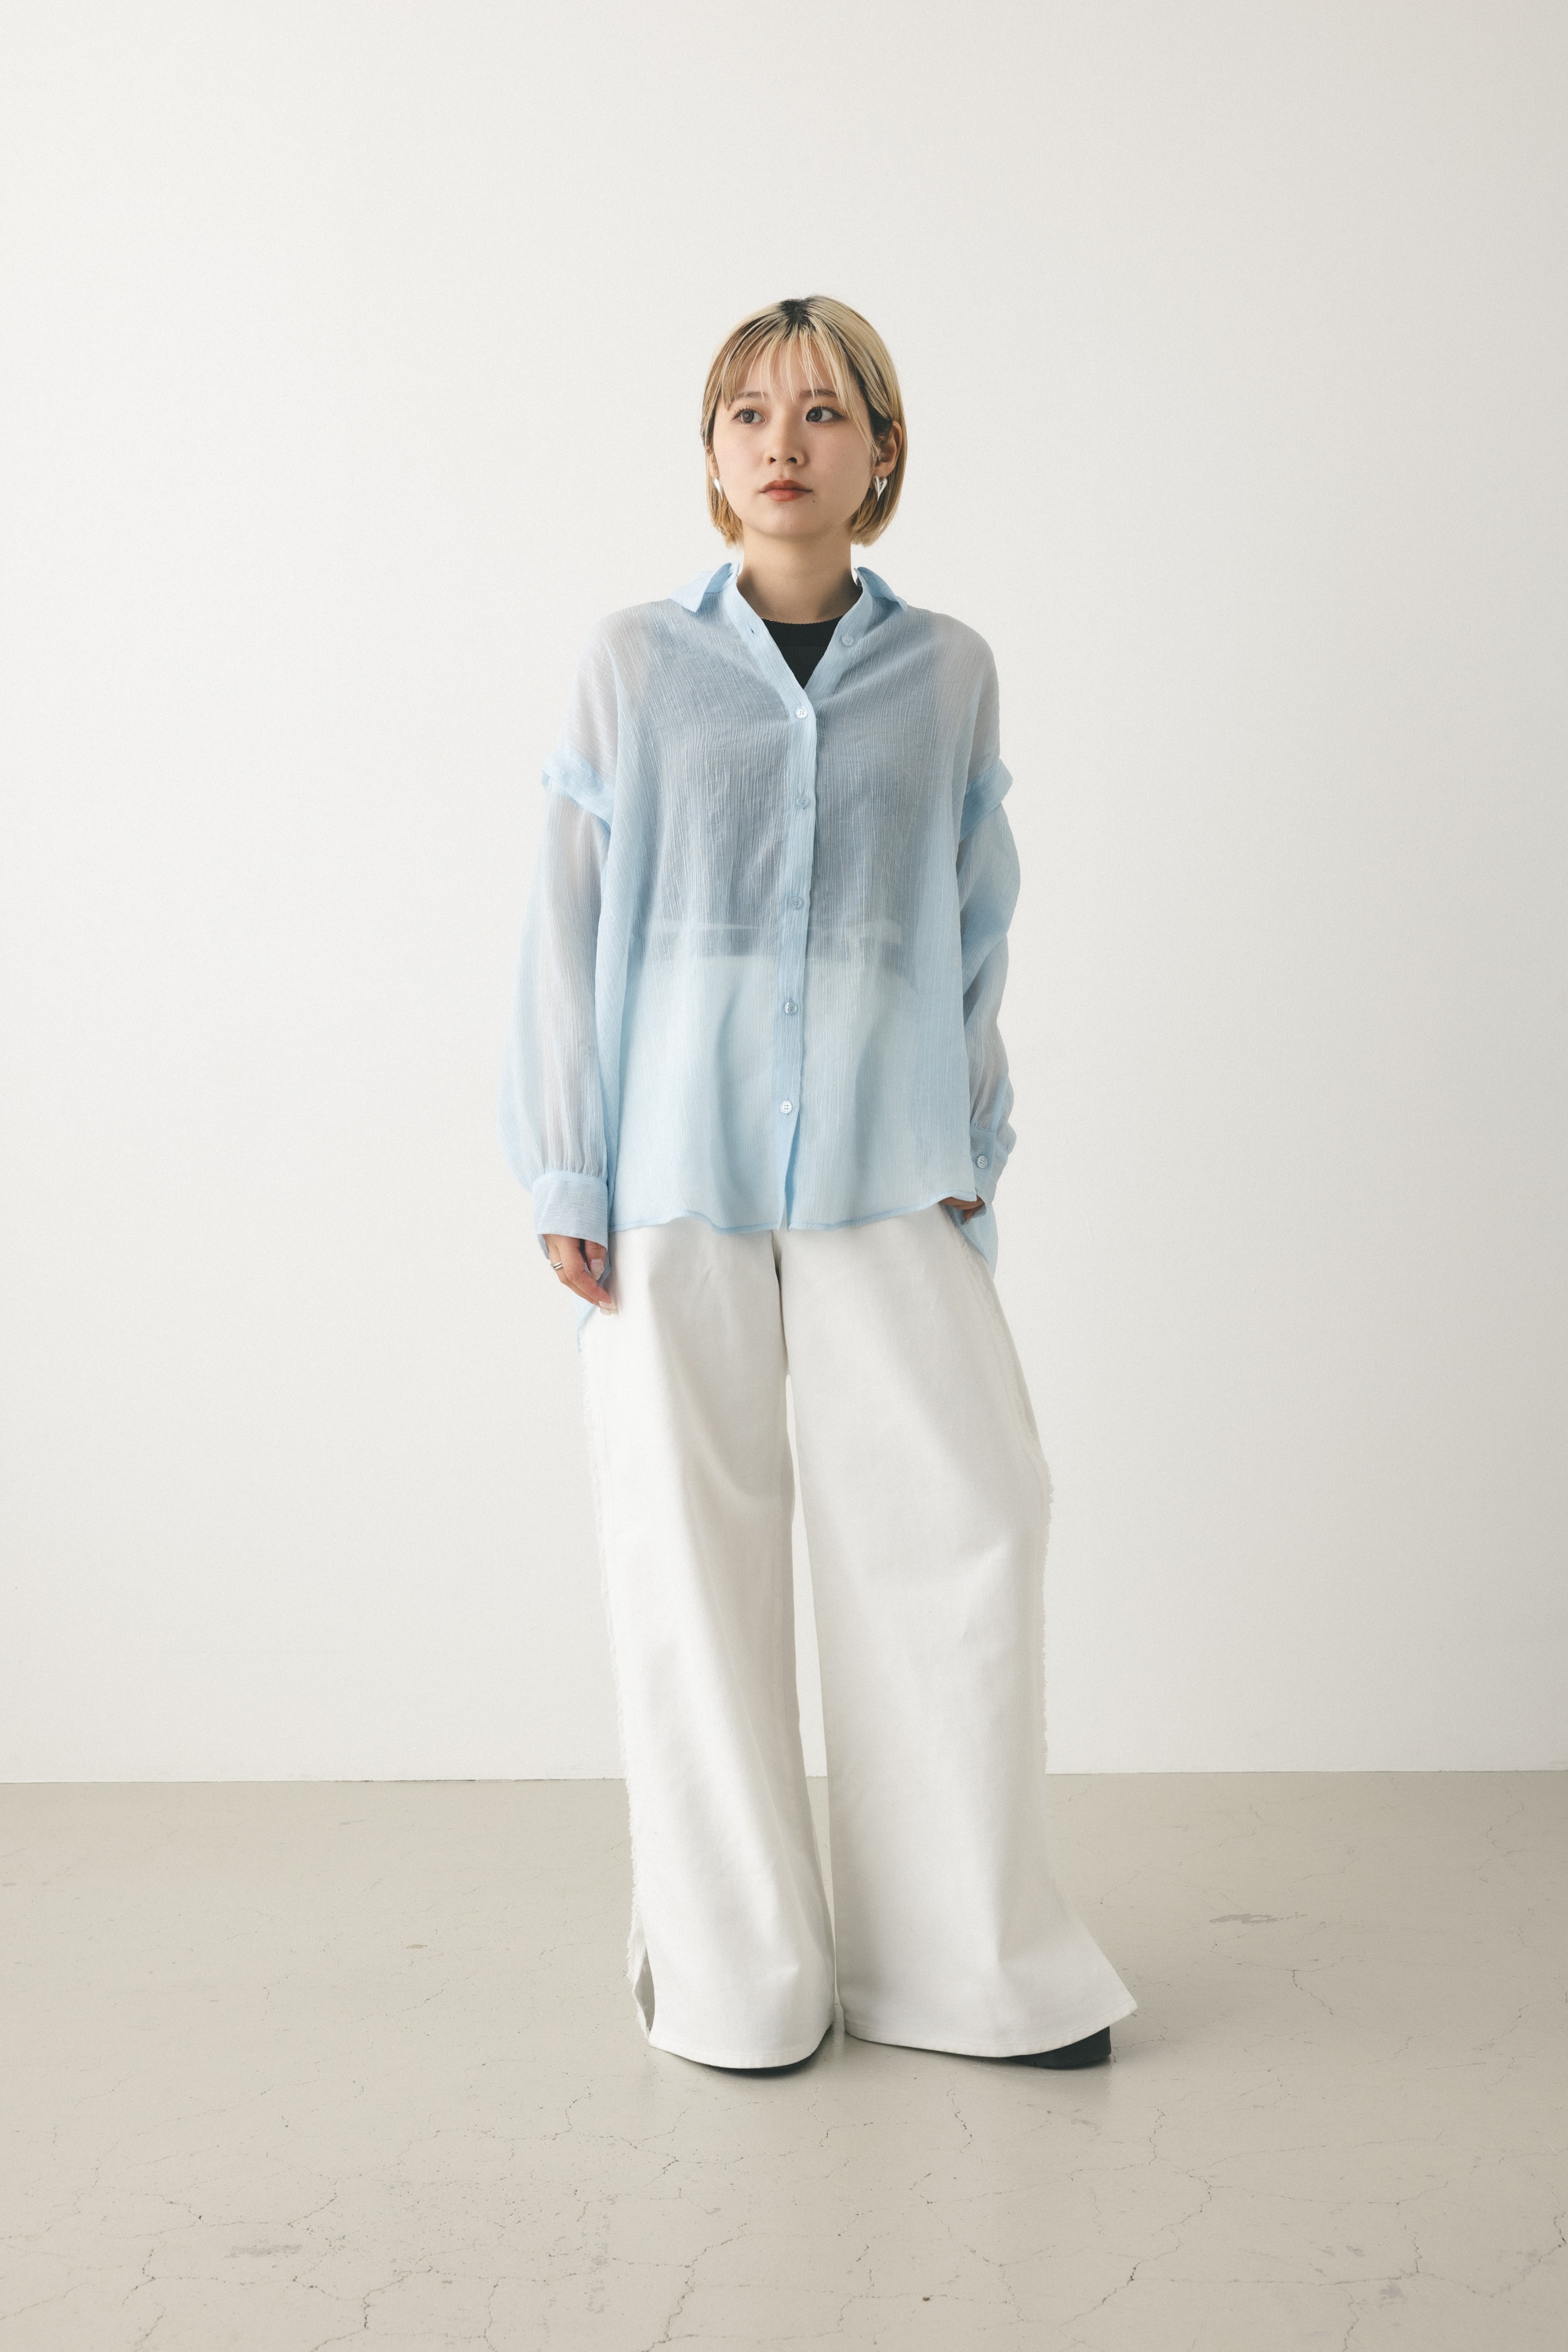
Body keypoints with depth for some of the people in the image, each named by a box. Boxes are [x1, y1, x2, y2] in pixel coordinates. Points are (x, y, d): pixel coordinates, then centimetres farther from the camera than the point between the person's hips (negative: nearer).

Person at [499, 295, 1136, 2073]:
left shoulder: (948, 672, 8)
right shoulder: (634, 662, 3)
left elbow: (975, 928, 11)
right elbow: (570, 921, 3)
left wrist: (973, 1150, 7)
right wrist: (564, 1173, -1)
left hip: (882, 1171, 1)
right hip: (675, 1169, -1)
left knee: (962, 1518, -2)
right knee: (689, 1544, 3)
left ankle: (965, 1958, 15)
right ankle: (730, 1967, 18)